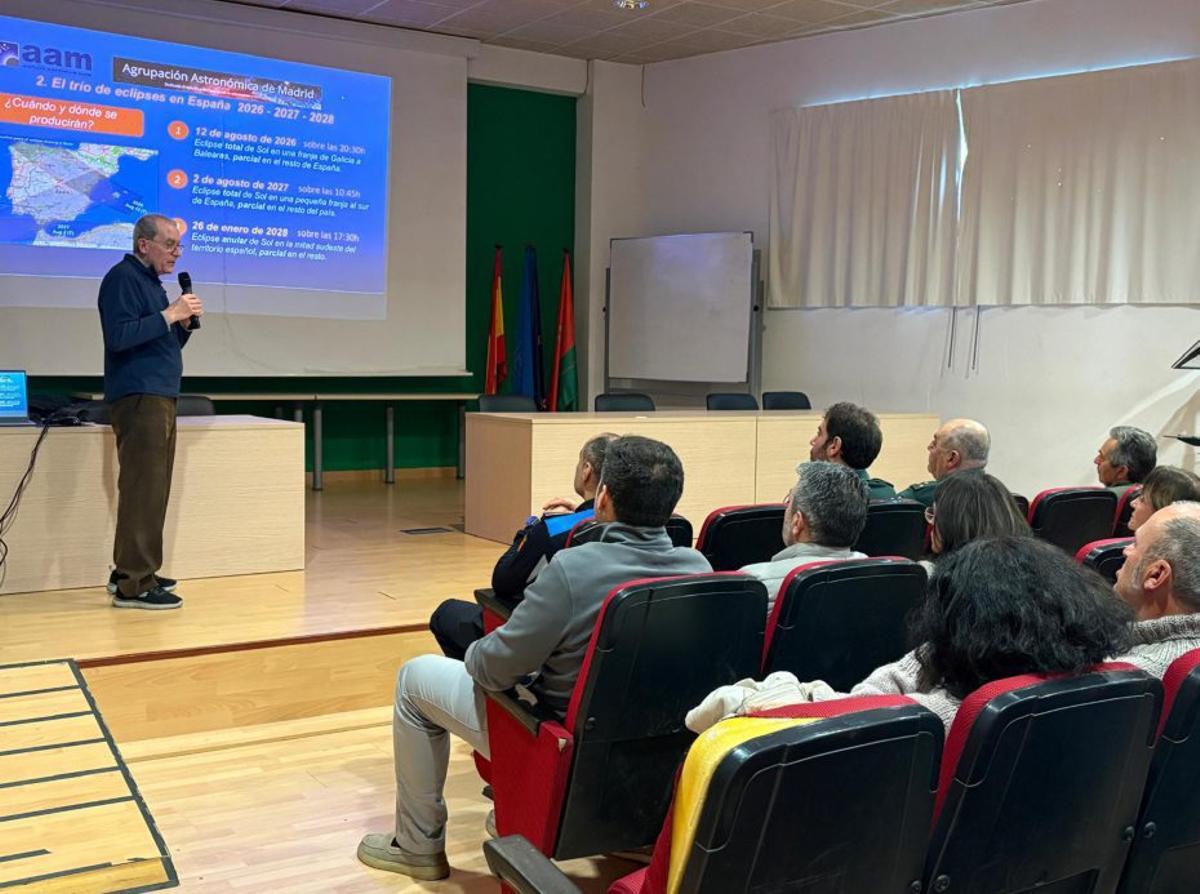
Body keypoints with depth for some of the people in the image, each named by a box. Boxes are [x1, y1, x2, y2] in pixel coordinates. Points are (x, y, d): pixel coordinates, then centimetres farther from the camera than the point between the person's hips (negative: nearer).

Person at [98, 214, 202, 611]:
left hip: (159, 398, 10)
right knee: (142, 490, -12)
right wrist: (169, 314, -19)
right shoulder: (122, 278, -8)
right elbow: (119, 336, -21)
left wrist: (183, 323, 6)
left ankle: (130, 572, 19)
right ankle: (133, 585, -11)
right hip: (139, 398, -10)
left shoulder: (151, 281, 21)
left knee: (152, 490, 12)